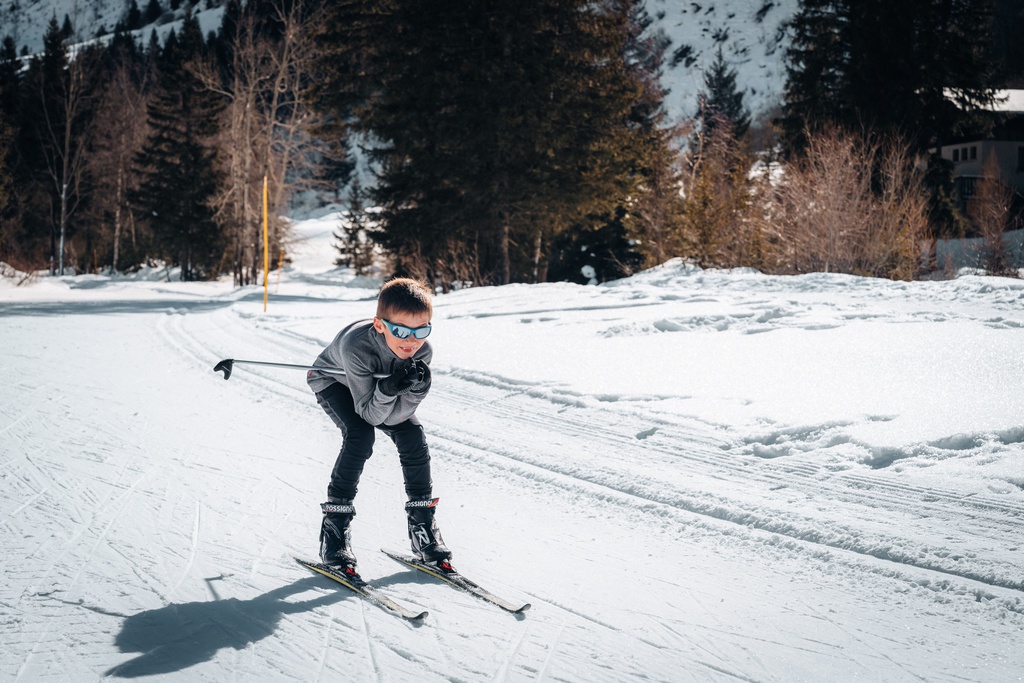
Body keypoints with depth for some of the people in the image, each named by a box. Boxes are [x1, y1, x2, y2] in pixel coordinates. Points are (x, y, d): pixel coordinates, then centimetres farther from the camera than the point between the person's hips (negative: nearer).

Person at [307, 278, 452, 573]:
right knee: (360, 435, -27)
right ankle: (334, 525, -15)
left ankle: (422, 521, 2)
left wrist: (417, 389, -44)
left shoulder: (422, 352, -30)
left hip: (380, 388, 4)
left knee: (412, 434, -14)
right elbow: (372, 415, -37)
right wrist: (387, 390, -55)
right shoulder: (357, 346, -43)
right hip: (333, 382, -4)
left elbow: (393, 416, -28)